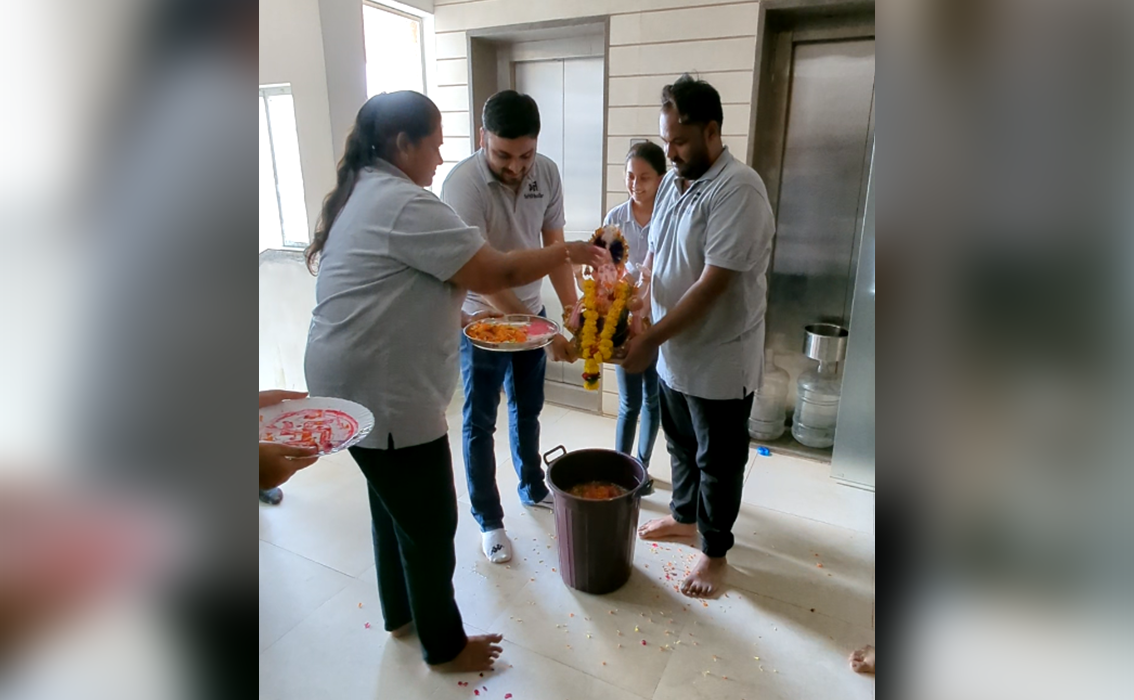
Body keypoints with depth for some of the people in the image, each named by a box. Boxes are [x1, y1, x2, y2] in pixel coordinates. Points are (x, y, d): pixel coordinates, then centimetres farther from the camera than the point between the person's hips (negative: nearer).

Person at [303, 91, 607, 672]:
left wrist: (452, 317, 12)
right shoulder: (406, 205, -20)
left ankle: (400, 613, 44)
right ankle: (445, 645, 27)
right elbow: (496, 274, -21)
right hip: (383, 394, -10)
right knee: (430, 525, 6)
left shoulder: (361, 195, 13)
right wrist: (568, 252, -7)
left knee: (392, 506, 24)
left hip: (354, 385, 10)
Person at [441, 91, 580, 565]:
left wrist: (573, 308, -14)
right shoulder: (463, 184, -25)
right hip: (482, 321, -5)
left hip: (530, 313, 5)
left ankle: (533, 488, 42)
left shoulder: (547, 173, -9)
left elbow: (553, 246, -2)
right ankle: (489, 520, 23)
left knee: (528, 410, 20)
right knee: (480, 423, 7)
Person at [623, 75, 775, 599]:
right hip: (673, 353, 8)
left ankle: (714, 551, 30)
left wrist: (651, 339, -24)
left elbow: (713, 284, -26)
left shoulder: (738, 190, -21)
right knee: (681, 445, 24)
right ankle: (685, 516, 46)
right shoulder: (673, 182, 6)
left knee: (718, 461, 10)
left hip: (719, 359, -7)